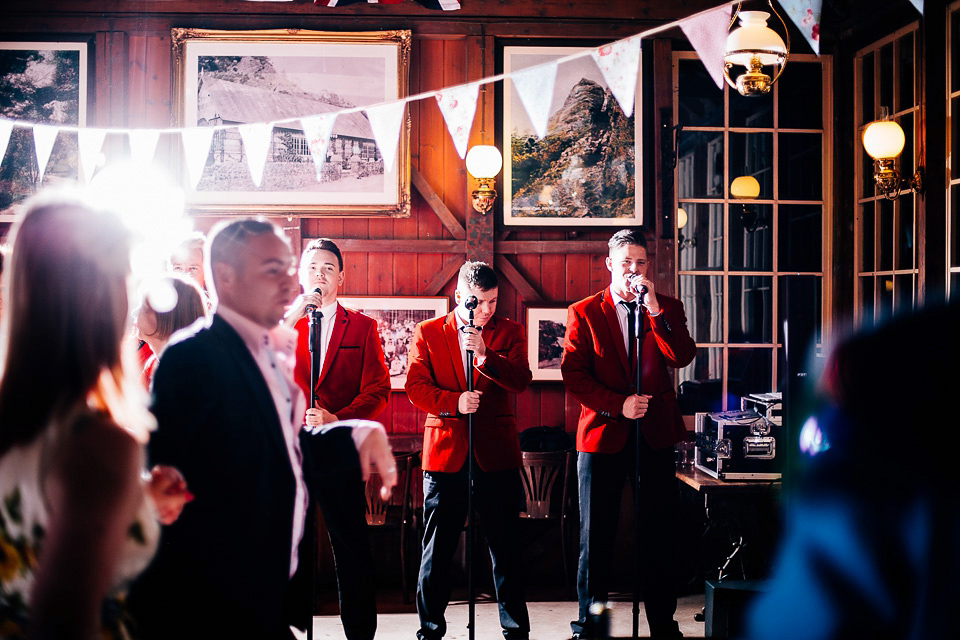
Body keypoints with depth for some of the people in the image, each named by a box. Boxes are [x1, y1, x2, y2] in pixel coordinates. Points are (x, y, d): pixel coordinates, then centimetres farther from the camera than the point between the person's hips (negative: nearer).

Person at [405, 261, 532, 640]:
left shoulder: (509, 332, 7)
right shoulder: (428, 332, 6)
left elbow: (521, 381, -7)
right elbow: (415, 386, -1)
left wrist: (484, 353, -20)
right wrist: (454, 402, -16)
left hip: (497, 453, 0)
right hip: (445, 452, 0)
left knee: (506, 548, 5)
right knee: (436, 549, 7)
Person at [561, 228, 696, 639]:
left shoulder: (667, 308, 8)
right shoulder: (584, 313, 3)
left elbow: (682, 358, -8)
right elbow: (573, 374, -4)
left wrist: (654, 309, -16)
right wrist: (617, 405, -13)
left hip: (655, 435, 1)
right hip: (603, 434, -1)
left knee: (658, 533, 7)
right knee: (595, 535, 6)